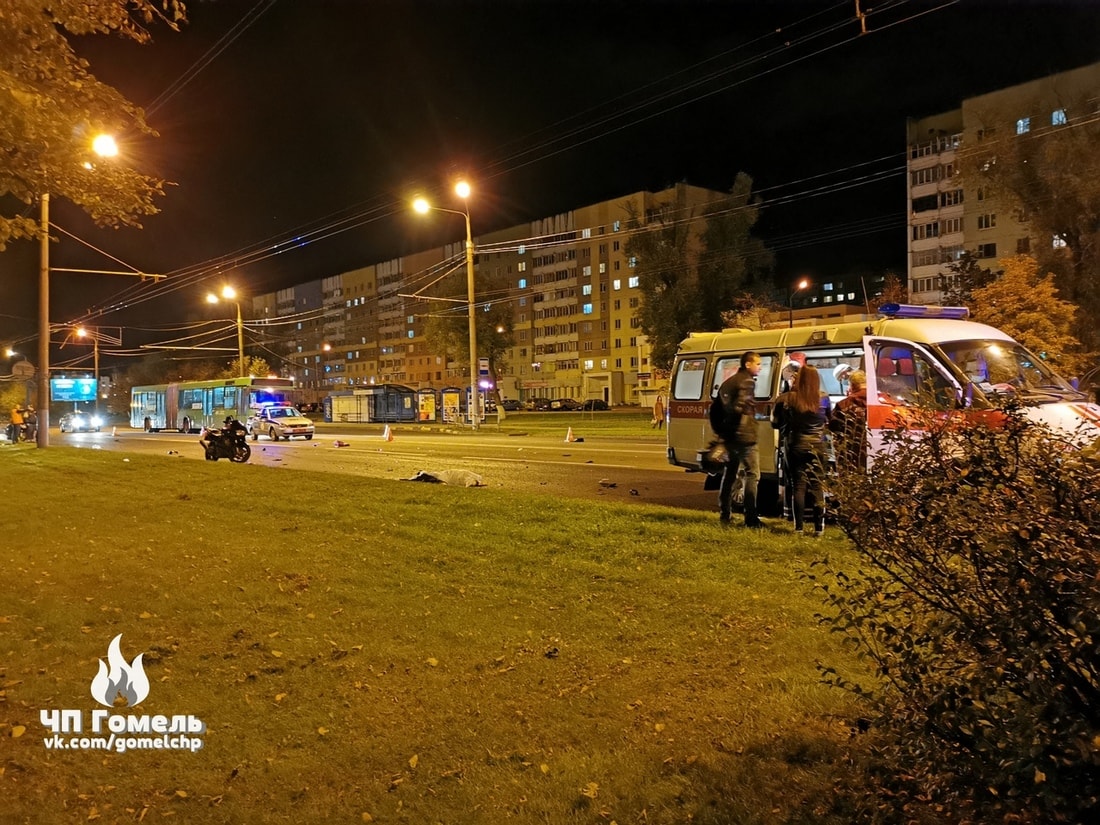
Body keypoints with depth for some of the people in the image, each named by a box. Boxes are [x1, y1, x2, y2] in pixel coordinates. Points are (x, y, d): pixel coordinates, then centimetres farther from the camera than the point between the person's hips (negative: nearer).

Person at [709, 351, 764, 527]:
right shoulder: (747, 382, -10)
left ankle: (724, 514, 22)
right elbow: (739, 407, -26)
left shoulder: (728, 382, 17)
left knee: (729, 474, 17)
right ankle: (751, 518, -9)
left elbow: (715, 409, 19)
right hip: (744, 436, -9)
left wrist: (720, 430, 19)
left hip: (728, 437, 9)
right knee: (752, 474, -5)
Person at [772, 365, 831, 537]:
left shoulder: (787, 399, -10)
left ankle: (799, 526, 6)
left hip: (795, 445, 0)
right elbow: (829, 419, 10)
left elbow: (776, 423, -4)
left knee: (799, 485, 6)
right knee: (817, 485, 4)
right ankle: (819, 527, 3)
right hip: (817, 446, 1)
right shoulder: (823, 399, -5)